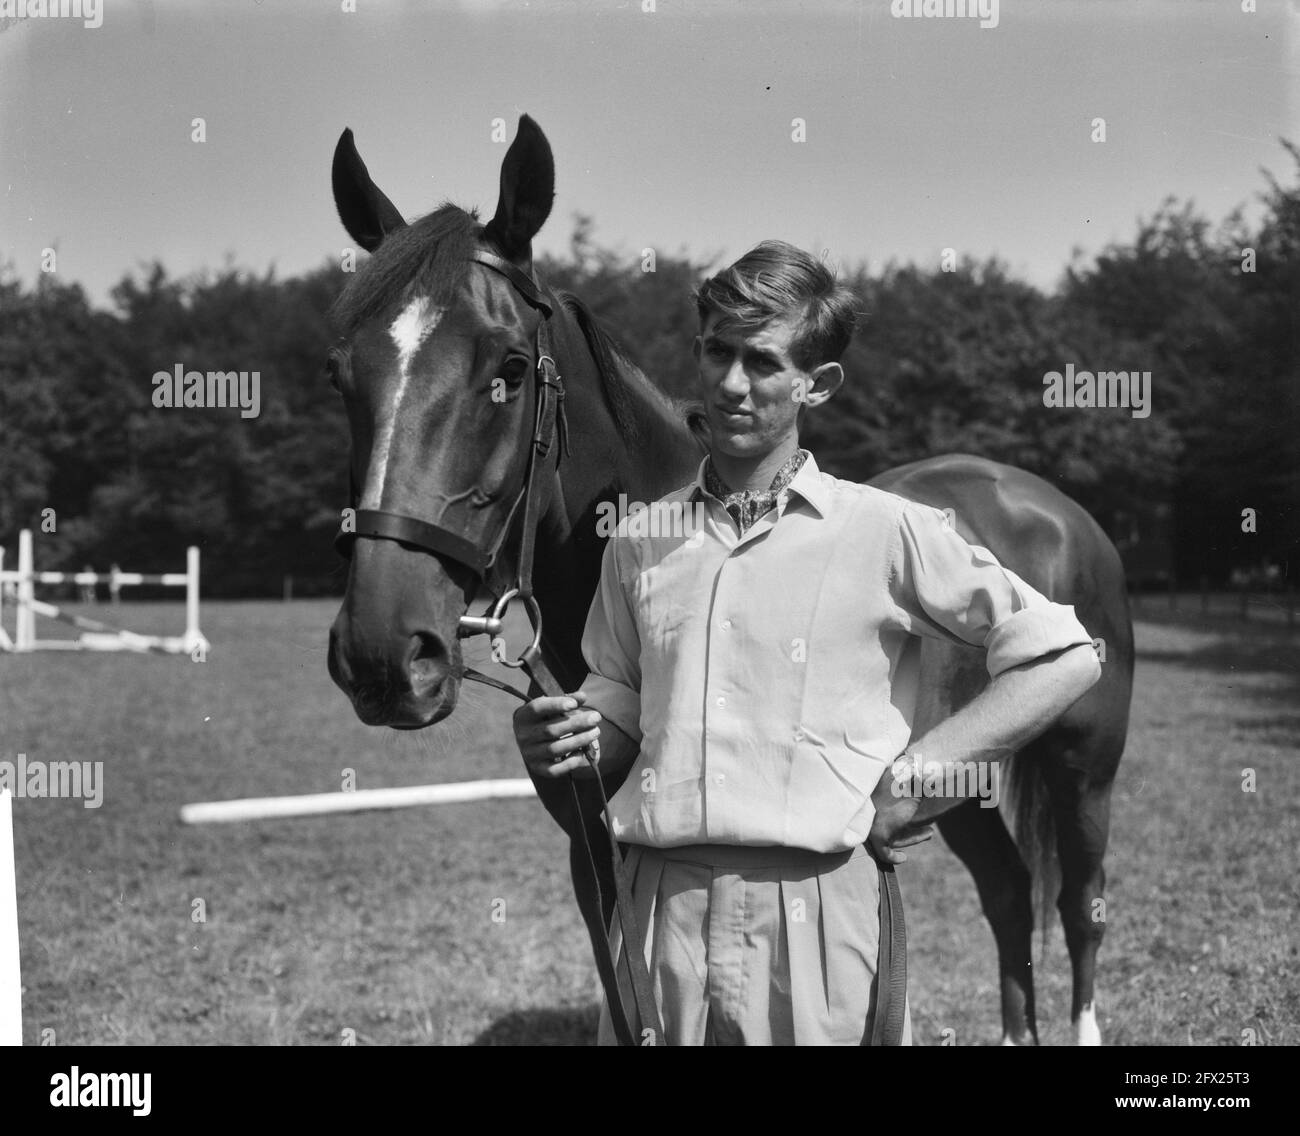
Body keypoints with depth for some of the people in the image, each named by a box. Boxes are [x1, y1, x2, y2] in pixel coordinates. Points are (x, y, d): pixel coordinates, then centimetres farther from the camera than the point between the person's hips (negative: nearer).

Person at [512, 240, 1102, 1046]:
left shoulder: (886, 532, -3)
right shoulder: (641, 539, 8)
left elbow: (1066, 659, -3)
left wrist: (915, 775, -8)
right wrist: (575, 741, -5)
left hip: (817, 910, -3)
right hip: (660, 904, 3)